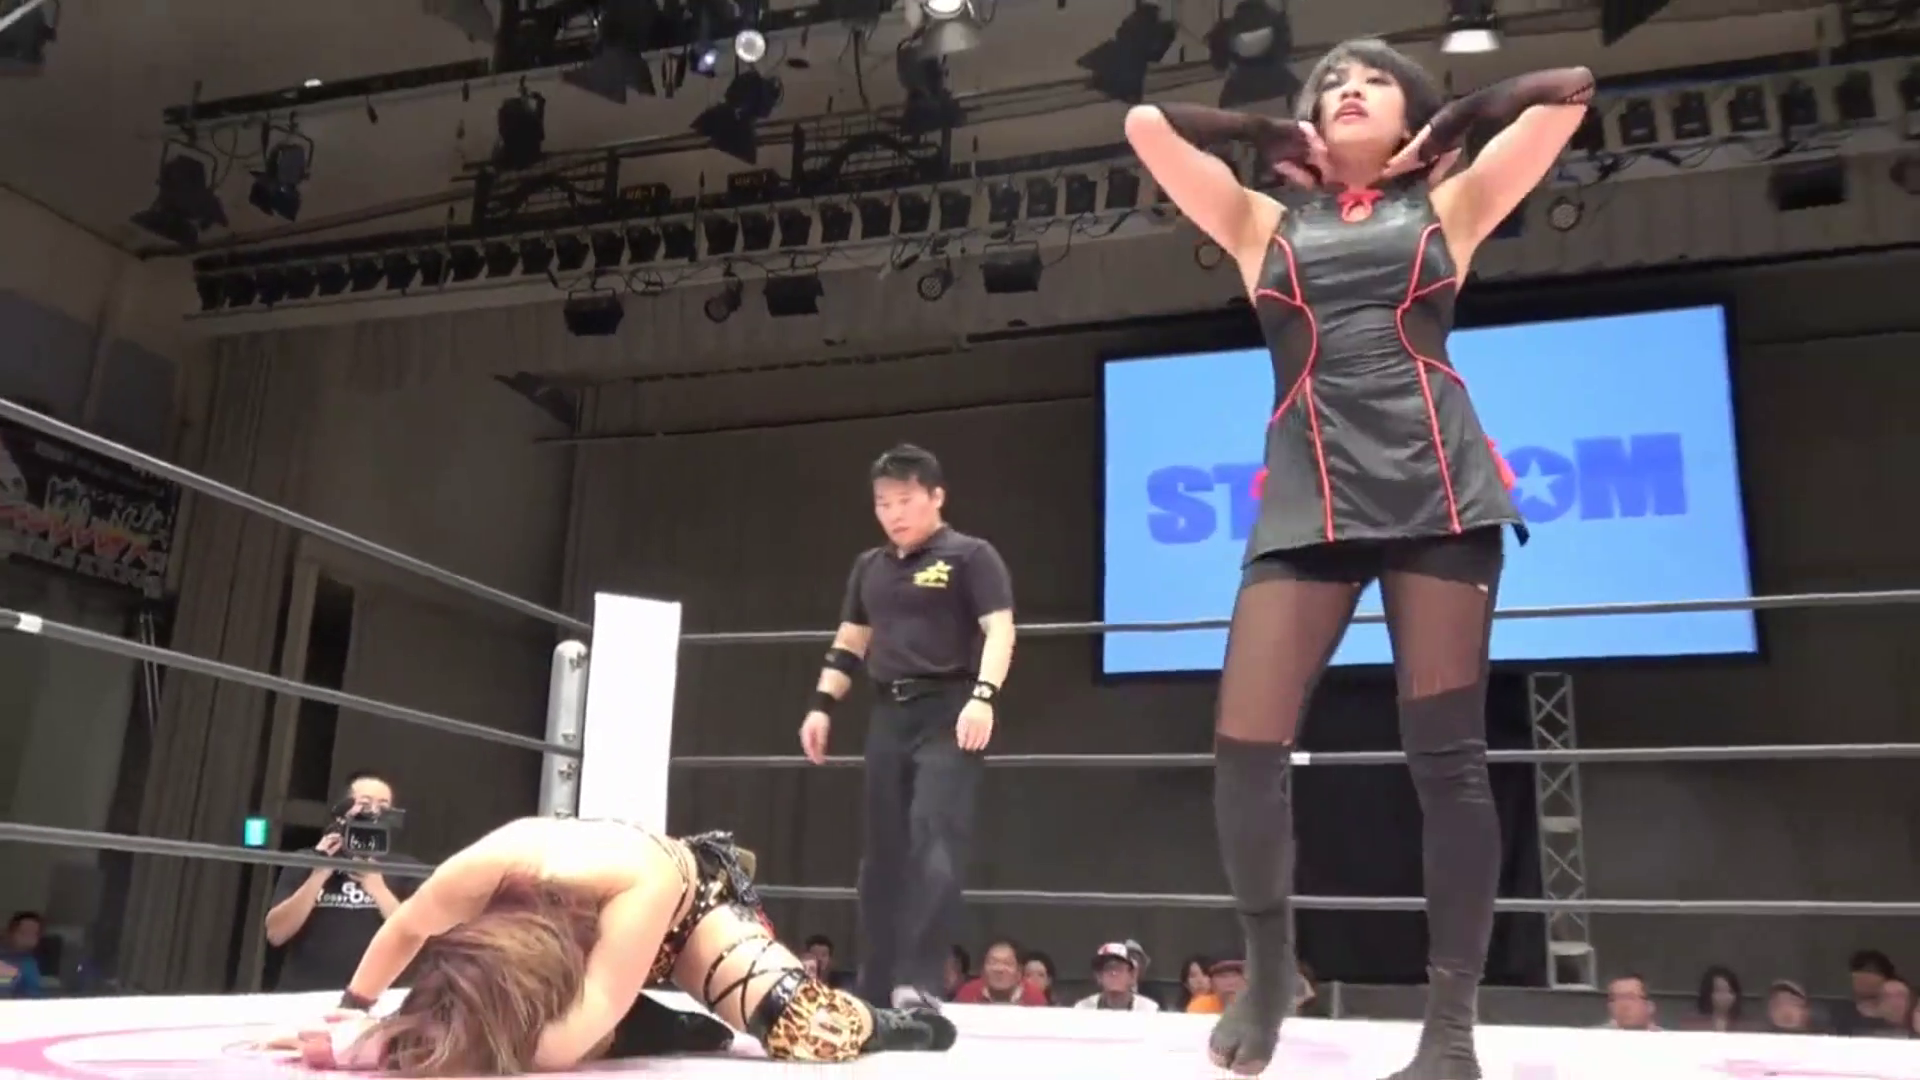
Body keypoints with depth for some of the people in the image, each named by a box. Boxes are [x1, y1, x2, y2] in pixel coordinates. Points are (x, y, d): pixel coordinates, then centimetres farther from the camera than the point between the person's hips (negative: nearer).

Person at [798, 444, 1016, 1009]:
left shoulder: (970, 556, -2)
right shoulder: (869, 566, 17)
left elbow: (999, 629, -11)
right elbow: (850, 642, 22)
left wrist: (983, 695, -25)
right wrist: (822, 704, 12)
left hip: (948, 712, -6)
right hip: (889, 714, 6)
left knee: (933, 842, -16)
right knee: (882, 852, 8)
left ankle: (919, 985, -15)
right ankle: (875, 990, 16)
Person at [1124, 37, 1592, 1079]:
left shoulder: (1446, 208, 19)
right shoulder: (1266, 223, 20)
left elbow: (1567, 92, 14)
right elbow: (1147, 122, 15)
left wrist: (1439, 134, 21)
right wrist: (1280, 139, 20)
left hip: (1437, 484, 0)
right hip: (1308, 494, 1)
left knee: (1446, 753, -4)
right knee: (1244, 746, -10)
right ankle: (1267, 964, 14)